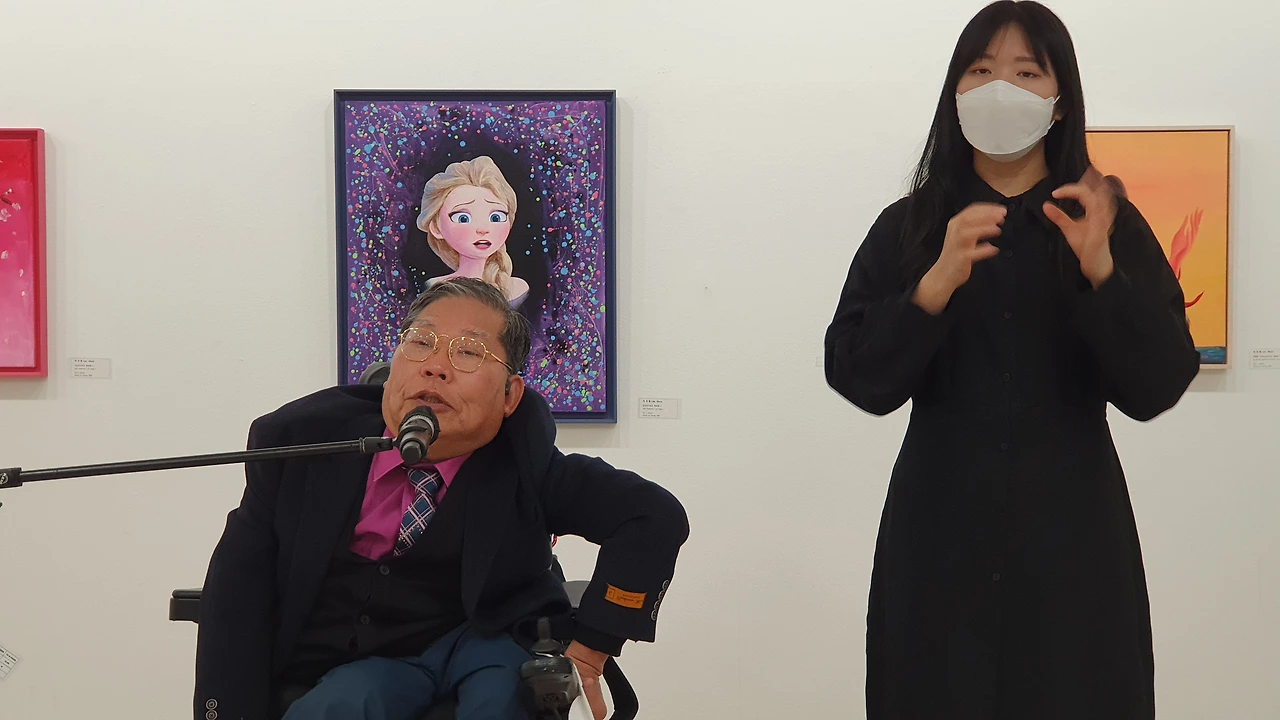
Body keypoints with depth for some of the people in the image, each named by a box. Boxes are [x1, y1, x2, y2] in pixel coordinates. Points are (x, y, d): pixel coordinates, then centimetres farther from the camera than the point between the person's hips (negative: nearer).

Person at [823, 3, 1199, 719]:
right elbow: (858, 378, -5)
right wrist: (938, 284, -19)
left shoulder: (1111, 225, 4)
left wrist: (1101, 269, -18)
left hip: (1070, 533, 0)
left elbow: (1157, 388, -4)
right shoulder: (907, 228, 5)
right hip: (939, 534, 0)